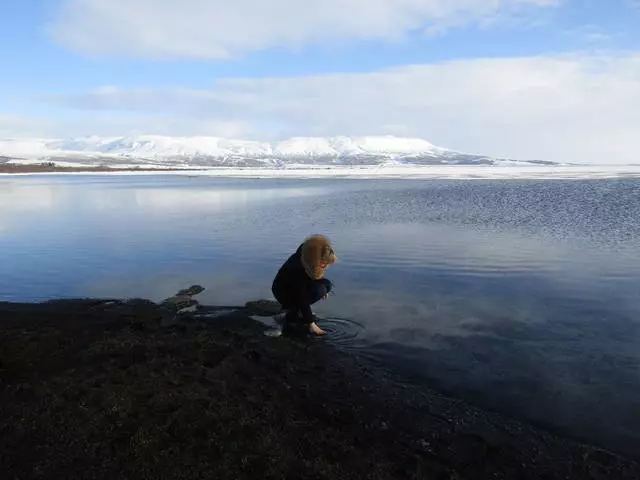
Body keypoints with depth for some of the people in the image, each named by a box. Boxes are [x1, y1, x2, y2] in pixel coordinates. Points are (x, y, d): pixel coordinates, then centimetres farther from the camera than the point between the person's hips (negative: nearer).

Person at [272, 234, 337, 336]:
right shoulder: (297, 268, -38)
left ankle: (298, 310, 1)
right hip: (284, 293, -8)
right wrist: (311, 324, -31)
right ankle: (292, 315, -13)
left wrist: (324, 288, 12)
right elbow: (302, 299, -34)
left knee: (327, 284, -9)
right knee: (318, 290, -29)